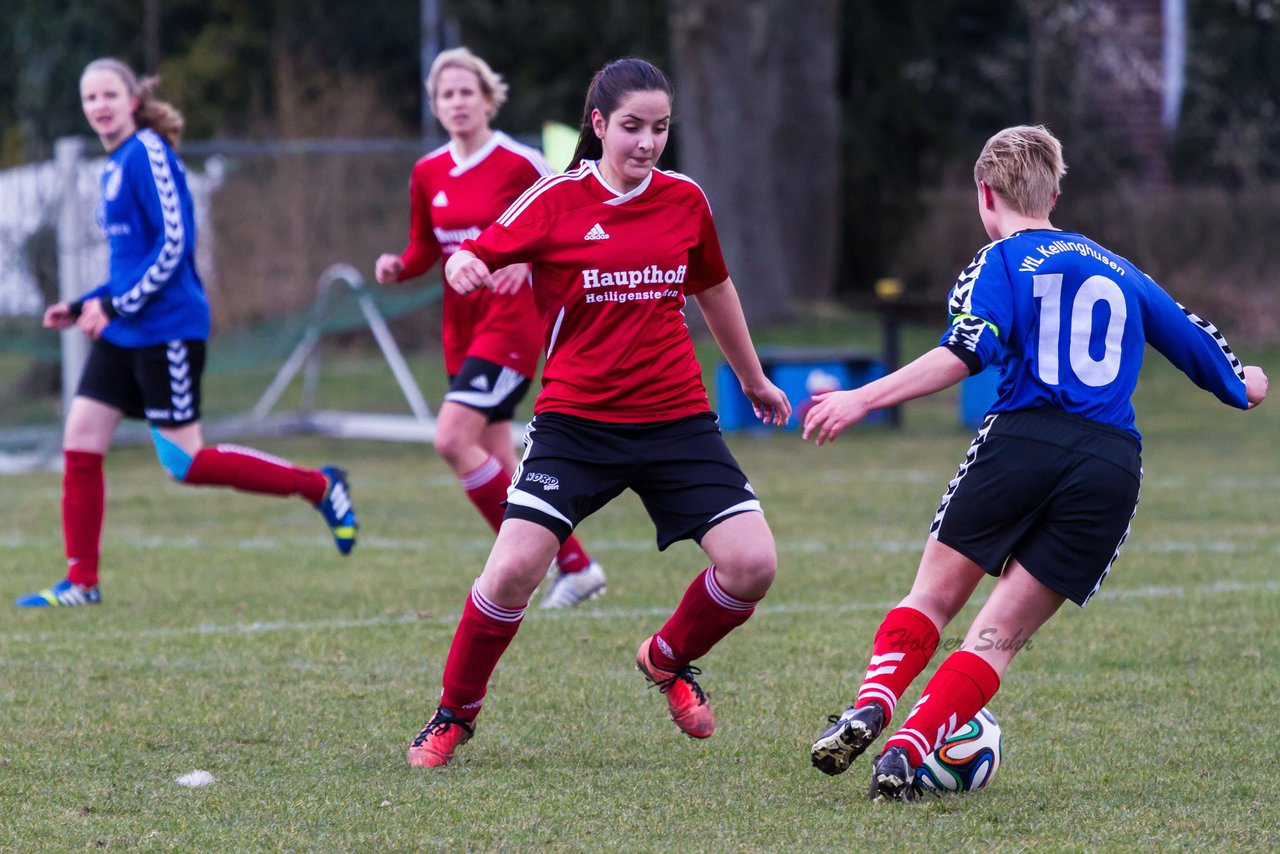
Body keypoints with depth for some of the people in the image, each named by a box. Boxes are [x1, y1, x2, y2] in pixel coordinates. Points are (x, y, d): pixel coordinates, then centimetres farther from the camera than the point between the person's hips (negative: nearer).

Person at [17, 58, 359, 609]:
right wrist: (82, 308, 14)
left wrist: (115, 305, -20)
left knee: (184, 462, -6)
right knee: (80, 442, 1)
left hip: (166, 330, -9)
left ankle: (319, 487, 6)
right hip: (123, 335, 9)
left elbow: (173, 244, -19)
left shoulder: (148, 155, -12)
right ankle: (81, 581, 7)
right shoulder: (114, 169, 16)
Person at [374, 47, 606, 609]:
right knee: (497, 463, 7)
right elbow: (425, 248, 16)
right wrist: (397, 267, -5)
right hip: (462, 325, 7)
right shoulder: (428, 174, 6)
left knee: (452, 440, -20)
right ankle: (575, 567, 18)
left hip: (512, 319, -7)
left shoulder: (520, 164, -11)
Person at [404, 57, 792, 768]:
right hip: (575, 422, -3)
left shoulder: (686, 200, 6)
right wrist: (464, 267, -30)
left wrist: (754, 379, 34)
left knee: (753, 564, -11)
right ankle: (455, 716, 7)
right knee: (513, 570, -17)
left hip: (677, 421, 3)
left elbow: (714, 290, 22)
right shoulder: (557, 200, -5)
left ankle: (670, 659, 21)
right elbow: (476, 259, -5)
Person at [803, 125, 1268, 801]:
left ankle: (871, 705, -12)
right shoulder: (1121, 272, 23)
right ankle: (906, 752, -13)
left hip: (1023, 438, -3)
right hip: (1112, 463, 3)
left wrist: (862, 400, -13)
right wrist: (1247, 385, 51)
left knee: (933, 598, 13)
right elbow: (1220, 367, 29)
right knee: (1000, 635, 4)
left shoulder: (1001, 262, 8)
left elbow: (965, 356, -11)